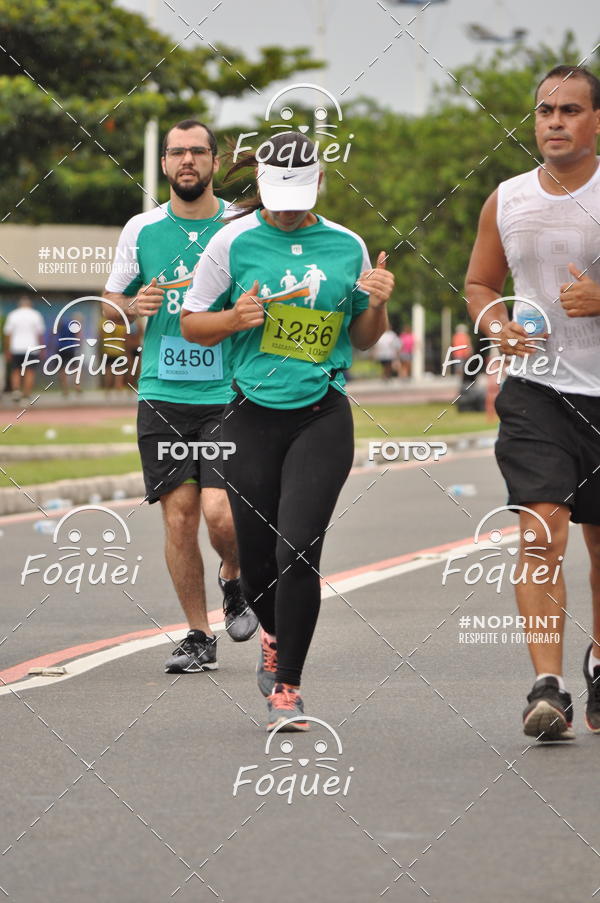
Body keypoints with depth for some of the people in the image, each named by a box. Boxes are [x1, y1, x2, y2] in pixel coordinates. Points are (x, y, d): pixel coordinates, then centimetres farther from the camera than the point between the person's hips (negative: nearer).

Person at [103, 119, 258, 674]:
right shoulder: (142, 230, 6)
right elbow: (112, 301, 17)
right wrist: (135, 306, -4)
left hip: (229, 396, -2)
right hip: (162, 395, 2)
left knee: (219, 512, -15)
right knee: (179, 516, 0)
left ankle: (236, 579, 19)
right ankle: (199, 637, 13)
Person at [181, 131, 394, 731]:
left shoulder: (347, 246, 6)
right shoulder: (234, 241, 1)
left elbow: (363, 339, 17)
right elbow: (191, 323, 7)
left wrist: (377, 305, -3)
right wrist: (235, 319, -12)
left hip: (323, 417, 0)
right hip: (253, 416, 1)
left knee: (297, 550, -14)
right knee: (256, 557, 6)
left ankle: (287, 686, -4)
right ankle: (276, 638, 40)